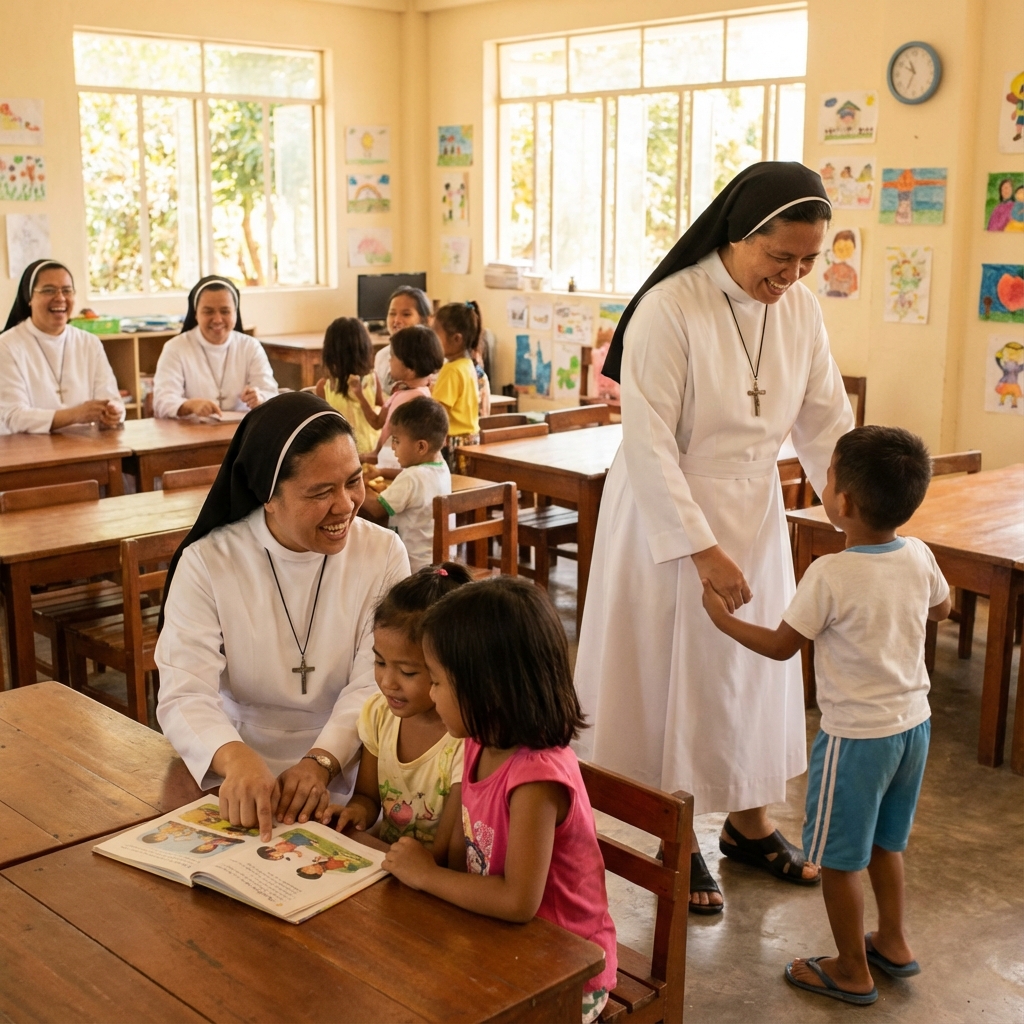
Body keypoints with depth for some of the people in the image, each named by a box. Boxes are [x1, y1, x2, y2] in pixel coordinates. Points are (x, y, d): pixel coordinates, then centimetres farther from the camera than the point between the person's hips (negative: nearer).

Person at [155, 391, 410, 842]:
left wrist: (320, 763, -28)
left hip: (347, 783, 0)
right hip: (241, 785, 1)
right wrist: (236, 760, -34)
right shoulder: (206, 563, -5)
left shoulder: (383, 555, -2)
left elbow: (374, 684, -10)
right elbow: (184, 695, -14)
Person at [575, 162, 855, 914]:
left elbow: (827, 424, 2)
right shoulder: (668, 310, -20)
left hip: (757, 513, 6)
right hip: (668, 516, -5)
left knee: (753, 668, 15)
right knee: (676, 671, 6)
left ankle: (749, 820, 34)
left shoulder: (801, 310, -1)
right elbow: (649, 445, -21)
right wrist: (703, 549, -22)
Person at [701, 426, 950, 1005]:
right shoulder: (920, 557, -7)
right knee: (885, 842, 26)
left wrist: (721, 617, 1)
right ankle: (893, 944, 39)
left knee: (839, 859, 11)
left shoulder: (830, 576, -25)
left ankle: (853, 972, 24)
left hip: (856, 735, -7)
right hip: (913, 723, 7)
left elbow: (781, 646, -13)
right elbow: (941, 608, 15)